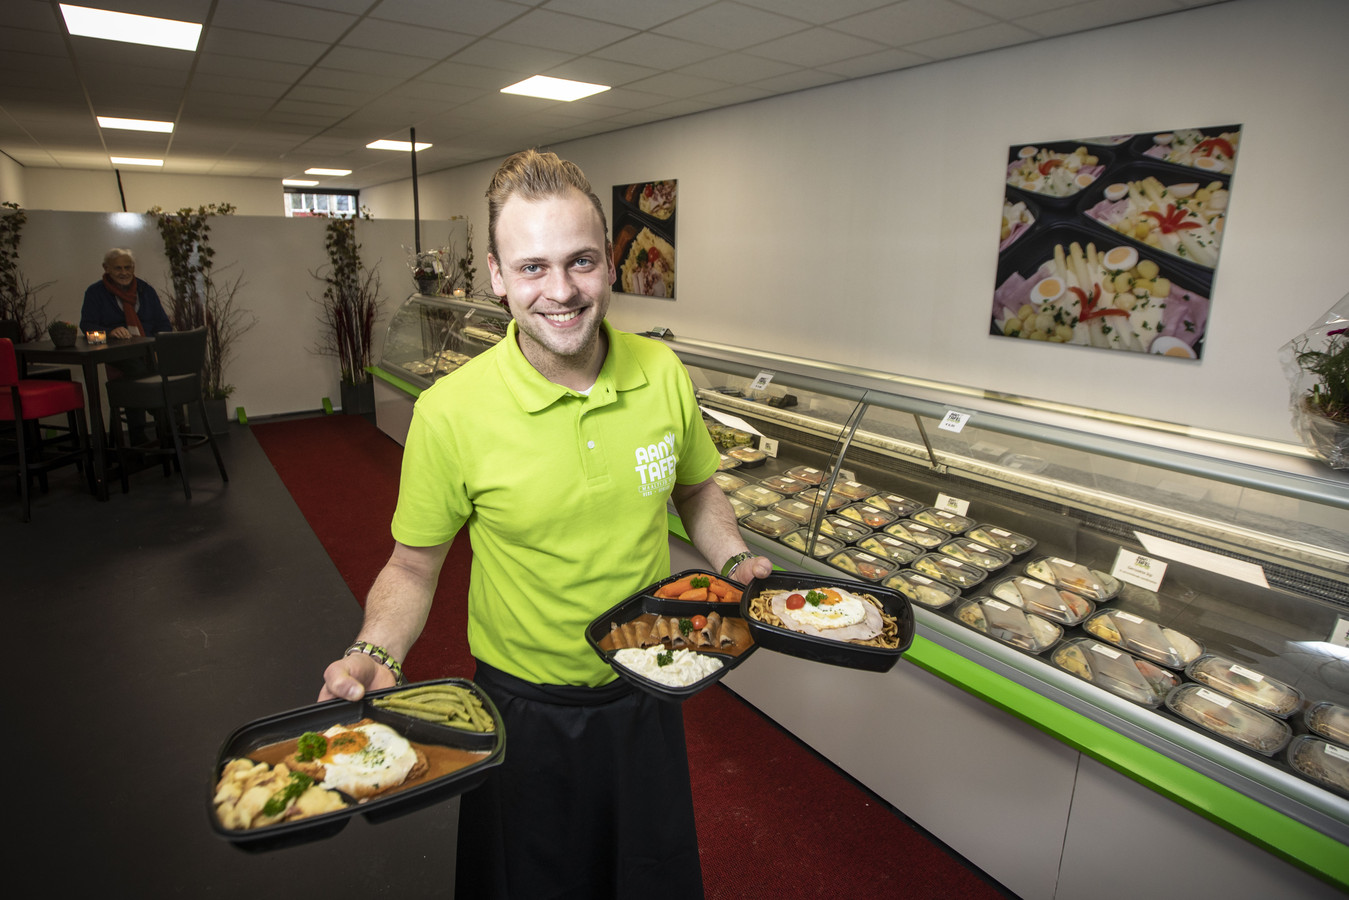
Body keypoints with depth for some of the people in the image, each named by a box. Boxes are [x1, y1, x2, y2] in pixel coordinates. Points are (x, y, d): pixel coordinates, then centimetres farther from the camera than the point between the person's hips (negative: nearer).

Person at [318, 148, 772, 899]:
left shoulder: (664, 375, -12)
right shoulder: (450, 413, -21)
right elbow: (414, 566, -7)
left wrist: (736, 562, -10)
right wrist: (375, 653, -25)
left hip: (647, 692, 3)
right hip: (526, 708, -2)